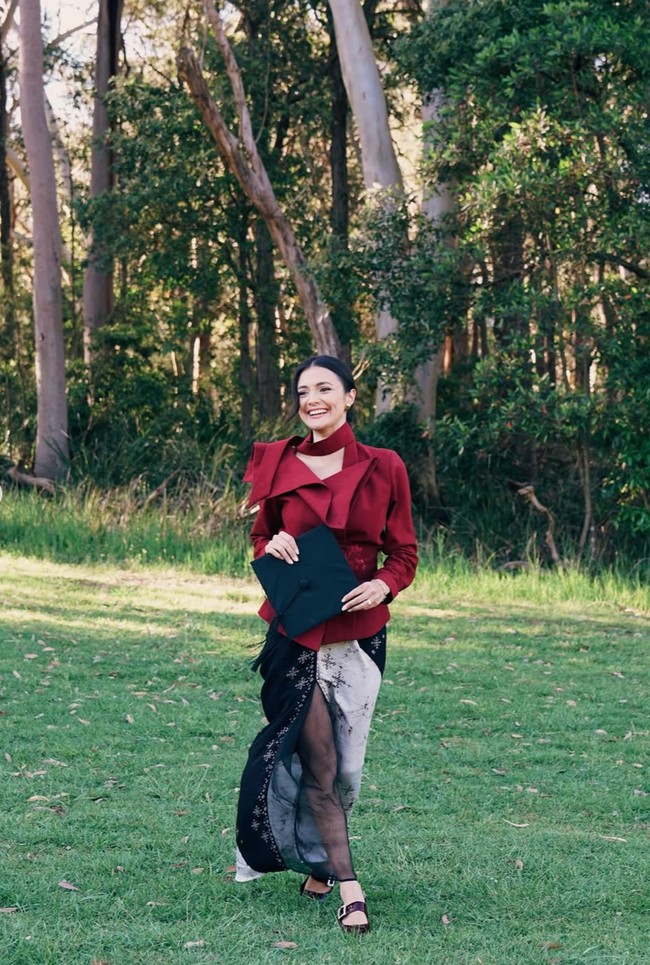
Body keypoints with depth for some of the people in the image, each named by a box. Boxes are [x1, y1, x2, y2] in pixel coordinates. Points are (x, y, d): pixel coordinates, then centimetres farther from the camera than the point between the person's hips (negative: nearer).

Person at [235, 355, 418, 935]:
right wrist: (271, 546, -10)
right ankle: (347, 885, -4)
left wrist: (383, 585, -14)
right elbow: (259, 538, 13)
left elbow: (404, 553, 6)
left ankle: (321, 865, 30)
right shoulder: (278, 464, 2)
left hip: (360, 631, 1)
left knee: (344, 761, 7)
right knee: (318, 760, -8)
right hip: (296, 631, -1)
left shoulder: (382, 468, 1)